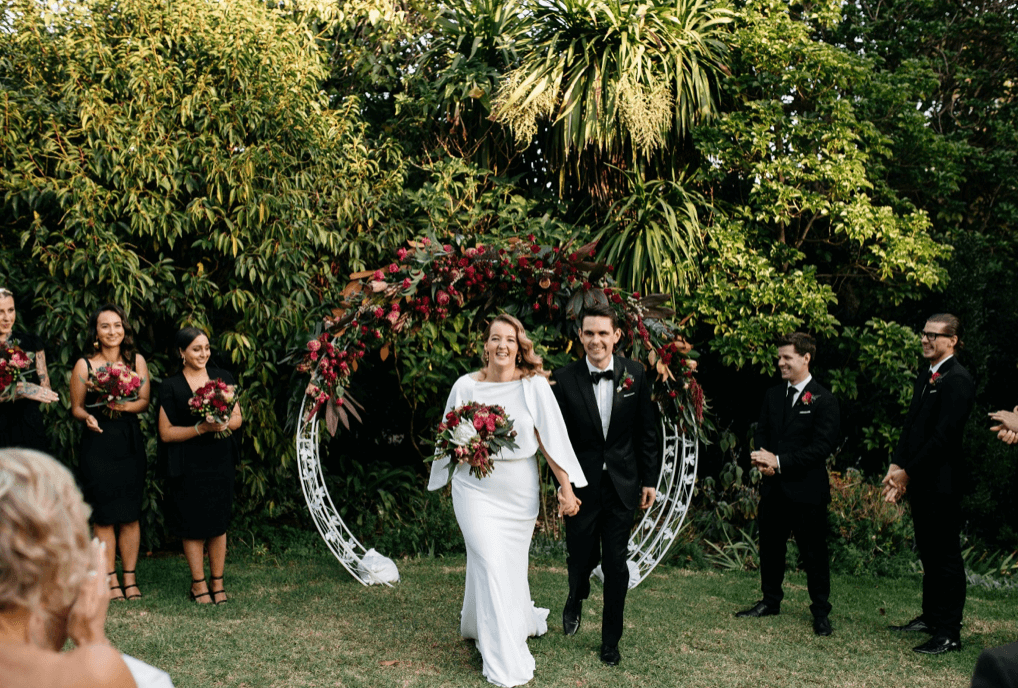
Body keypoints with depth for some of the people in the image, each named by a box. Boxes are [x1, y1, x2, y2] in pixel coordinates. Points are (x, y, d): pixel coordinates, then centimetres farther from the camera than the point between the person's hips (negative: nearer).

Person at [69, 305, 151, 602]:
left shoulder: (136, 361, 4)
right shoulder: (84, 365, -2)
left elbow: (145, 401, 4)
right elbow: (76, 407, 4)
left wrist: (126, 406, -16)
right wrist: (87, 417, -17)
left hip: (129, 444, 2)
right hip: (97, 444, -2)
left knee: (130, 515, 3)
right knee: (103, 515, 1)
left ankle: (130, 577, 14)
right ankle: (110, 578, 12)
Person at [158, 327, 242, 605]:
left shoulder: (222, 378, 7)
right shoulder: (170, 387, -3)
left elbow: (238, 417, 10)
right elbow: (166, 433, -6)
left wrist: (225, 423, -13)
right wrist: (201, 428, -18)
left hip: (220, 460, 3)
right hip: (189, 465, -2)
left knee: (218, 522, 6)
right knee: (193, 524, 3)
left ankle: (218, 581, 17)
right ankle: (198, 582, 16)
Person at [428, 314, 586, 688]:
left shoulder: (534, 385, -5)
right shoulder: (466, 386, -2)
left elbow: (551, 439, -7)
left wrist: (567, 489, -11)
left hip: (520, 491, 1)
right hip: (476, 489, -1)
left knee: (513, 565, 11)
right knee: (490, 567, -6)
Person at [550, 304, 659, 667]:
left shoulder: (634, 374, -3)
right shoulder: (564, 379, -9)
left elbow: (647, 431, 4)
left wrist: (650, 479, 4)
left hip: (622, 485, 1)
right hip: (582, 484, -1)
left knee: (616, 565, 6)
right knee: (582, 556, 9)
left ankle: (611, 640, 22)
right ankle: (575, 600, 45)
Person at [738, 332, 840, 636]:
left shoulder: (824, 400, -9)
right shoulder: (773, 395, 11)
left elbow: (822, 447, -15)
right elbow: (761, 432, 14)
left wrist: (779, 461, -18)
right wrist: (763, 459, -9)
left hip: (807, 489, -6)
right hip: (774, 487, 6)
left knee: (814, 552, 2)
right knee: (770, 546, 15)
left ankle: (821, 612, 15)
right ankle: (770, 600, 31)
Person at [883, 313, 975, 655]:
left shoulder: (957, 380, -14)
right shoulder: (925, 376, 15)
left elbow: (943, 435, -19)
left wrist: (908, 471, -14)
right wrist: (896, 466, 2)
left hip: (942, 483, -9)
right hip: (919, 481, 9)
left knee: (946, 556, -3)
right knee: (928, 553, 18)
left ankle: (949, 633, 3)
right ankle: (930, 617, 30)